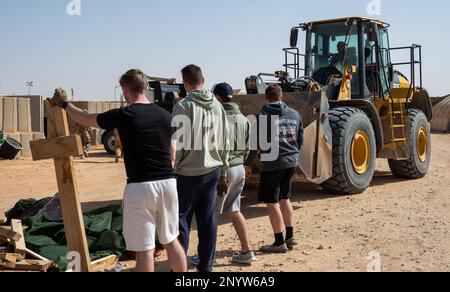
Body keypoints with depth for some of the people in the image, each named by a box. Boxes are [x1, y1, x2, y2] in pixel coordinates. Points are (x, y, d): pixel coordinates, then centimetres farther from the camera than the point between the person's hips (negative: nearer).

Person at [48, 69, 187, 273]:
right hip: (168, 183, 6)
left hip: (140, 187, -5)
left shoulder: (123, 116, -7)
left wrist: (63, 103, 26)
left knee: (145, 249, 1)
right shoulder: (165, 116, 7)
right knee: (171, 240, 17)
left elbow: (84, 119, 8)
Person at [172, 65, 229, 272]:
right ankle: (206, 266, 17)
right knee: (208, 220, 10)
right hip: (212, 171, 5)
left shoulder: (184, 106, -12)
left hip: (188, 173, -5)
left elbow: (177, 145, -13)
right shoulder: (217, 106, 6)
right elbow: (224, 144, 11)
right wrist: (223, 173, 19)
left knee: (181, 219, 5)